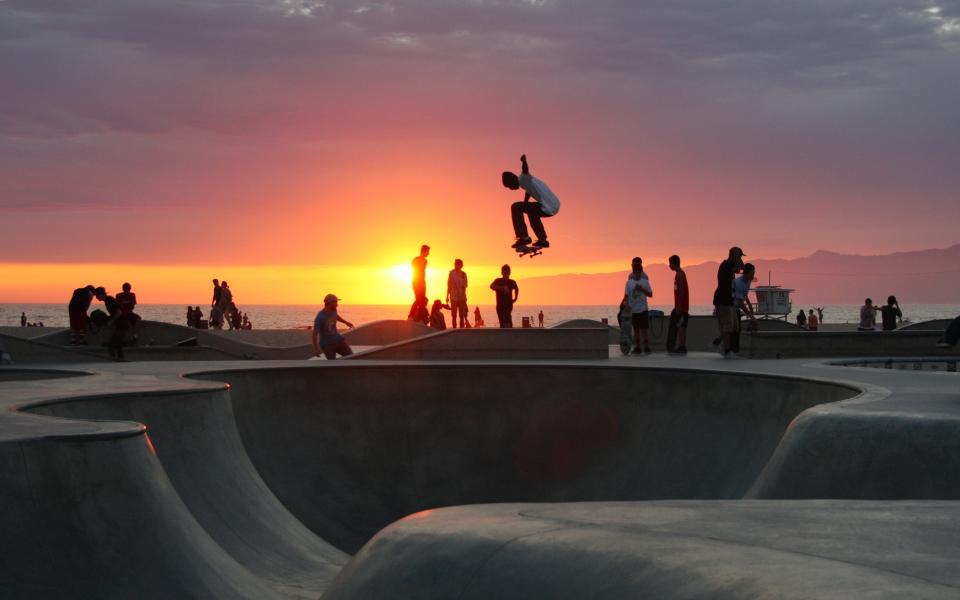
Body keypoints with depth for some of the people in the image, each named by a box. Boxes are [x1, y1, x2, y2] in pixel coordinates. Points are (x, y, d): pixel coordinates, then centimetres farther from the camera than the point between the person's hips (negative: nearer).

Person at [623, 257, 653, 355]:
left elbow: (650, 294, 3)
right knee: (636, 329, 8)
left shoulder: (645, 282, 0)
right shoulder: (629, 282, 1)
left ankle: (646, 347, 0)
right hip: (633, 310, 1)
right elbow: (626, 295, 1)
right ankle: (637, 347, 13)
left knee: (644, 328, -4)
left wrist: (642, 290, -13)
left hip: (643, 309, -1)